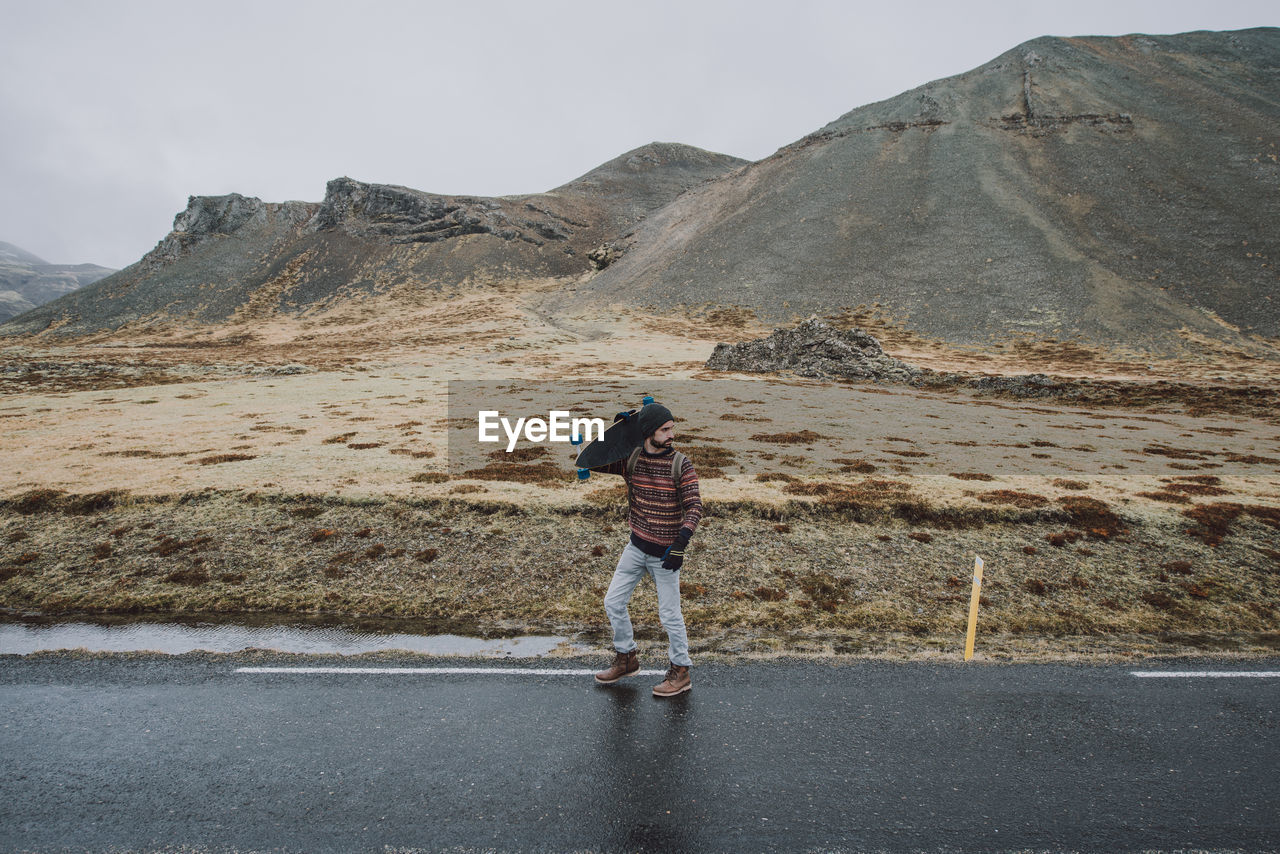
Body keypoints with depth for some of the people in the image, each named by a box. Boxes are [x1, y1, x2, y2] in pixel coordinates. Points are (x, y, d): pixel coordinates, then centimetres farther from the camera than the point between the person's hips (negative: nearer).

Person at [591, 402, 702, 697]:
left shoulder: (681, 465, -12)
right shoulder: (630, 459, -3)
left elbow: (694, 507, -15)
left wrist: (680, 544, -27)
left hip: (664, 553, -4)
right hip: (636, 547, 5)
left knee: (669, 614, 4)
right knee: (613, 602, 13)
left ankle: (681, 672, 24)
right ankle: (626, 658, 34)